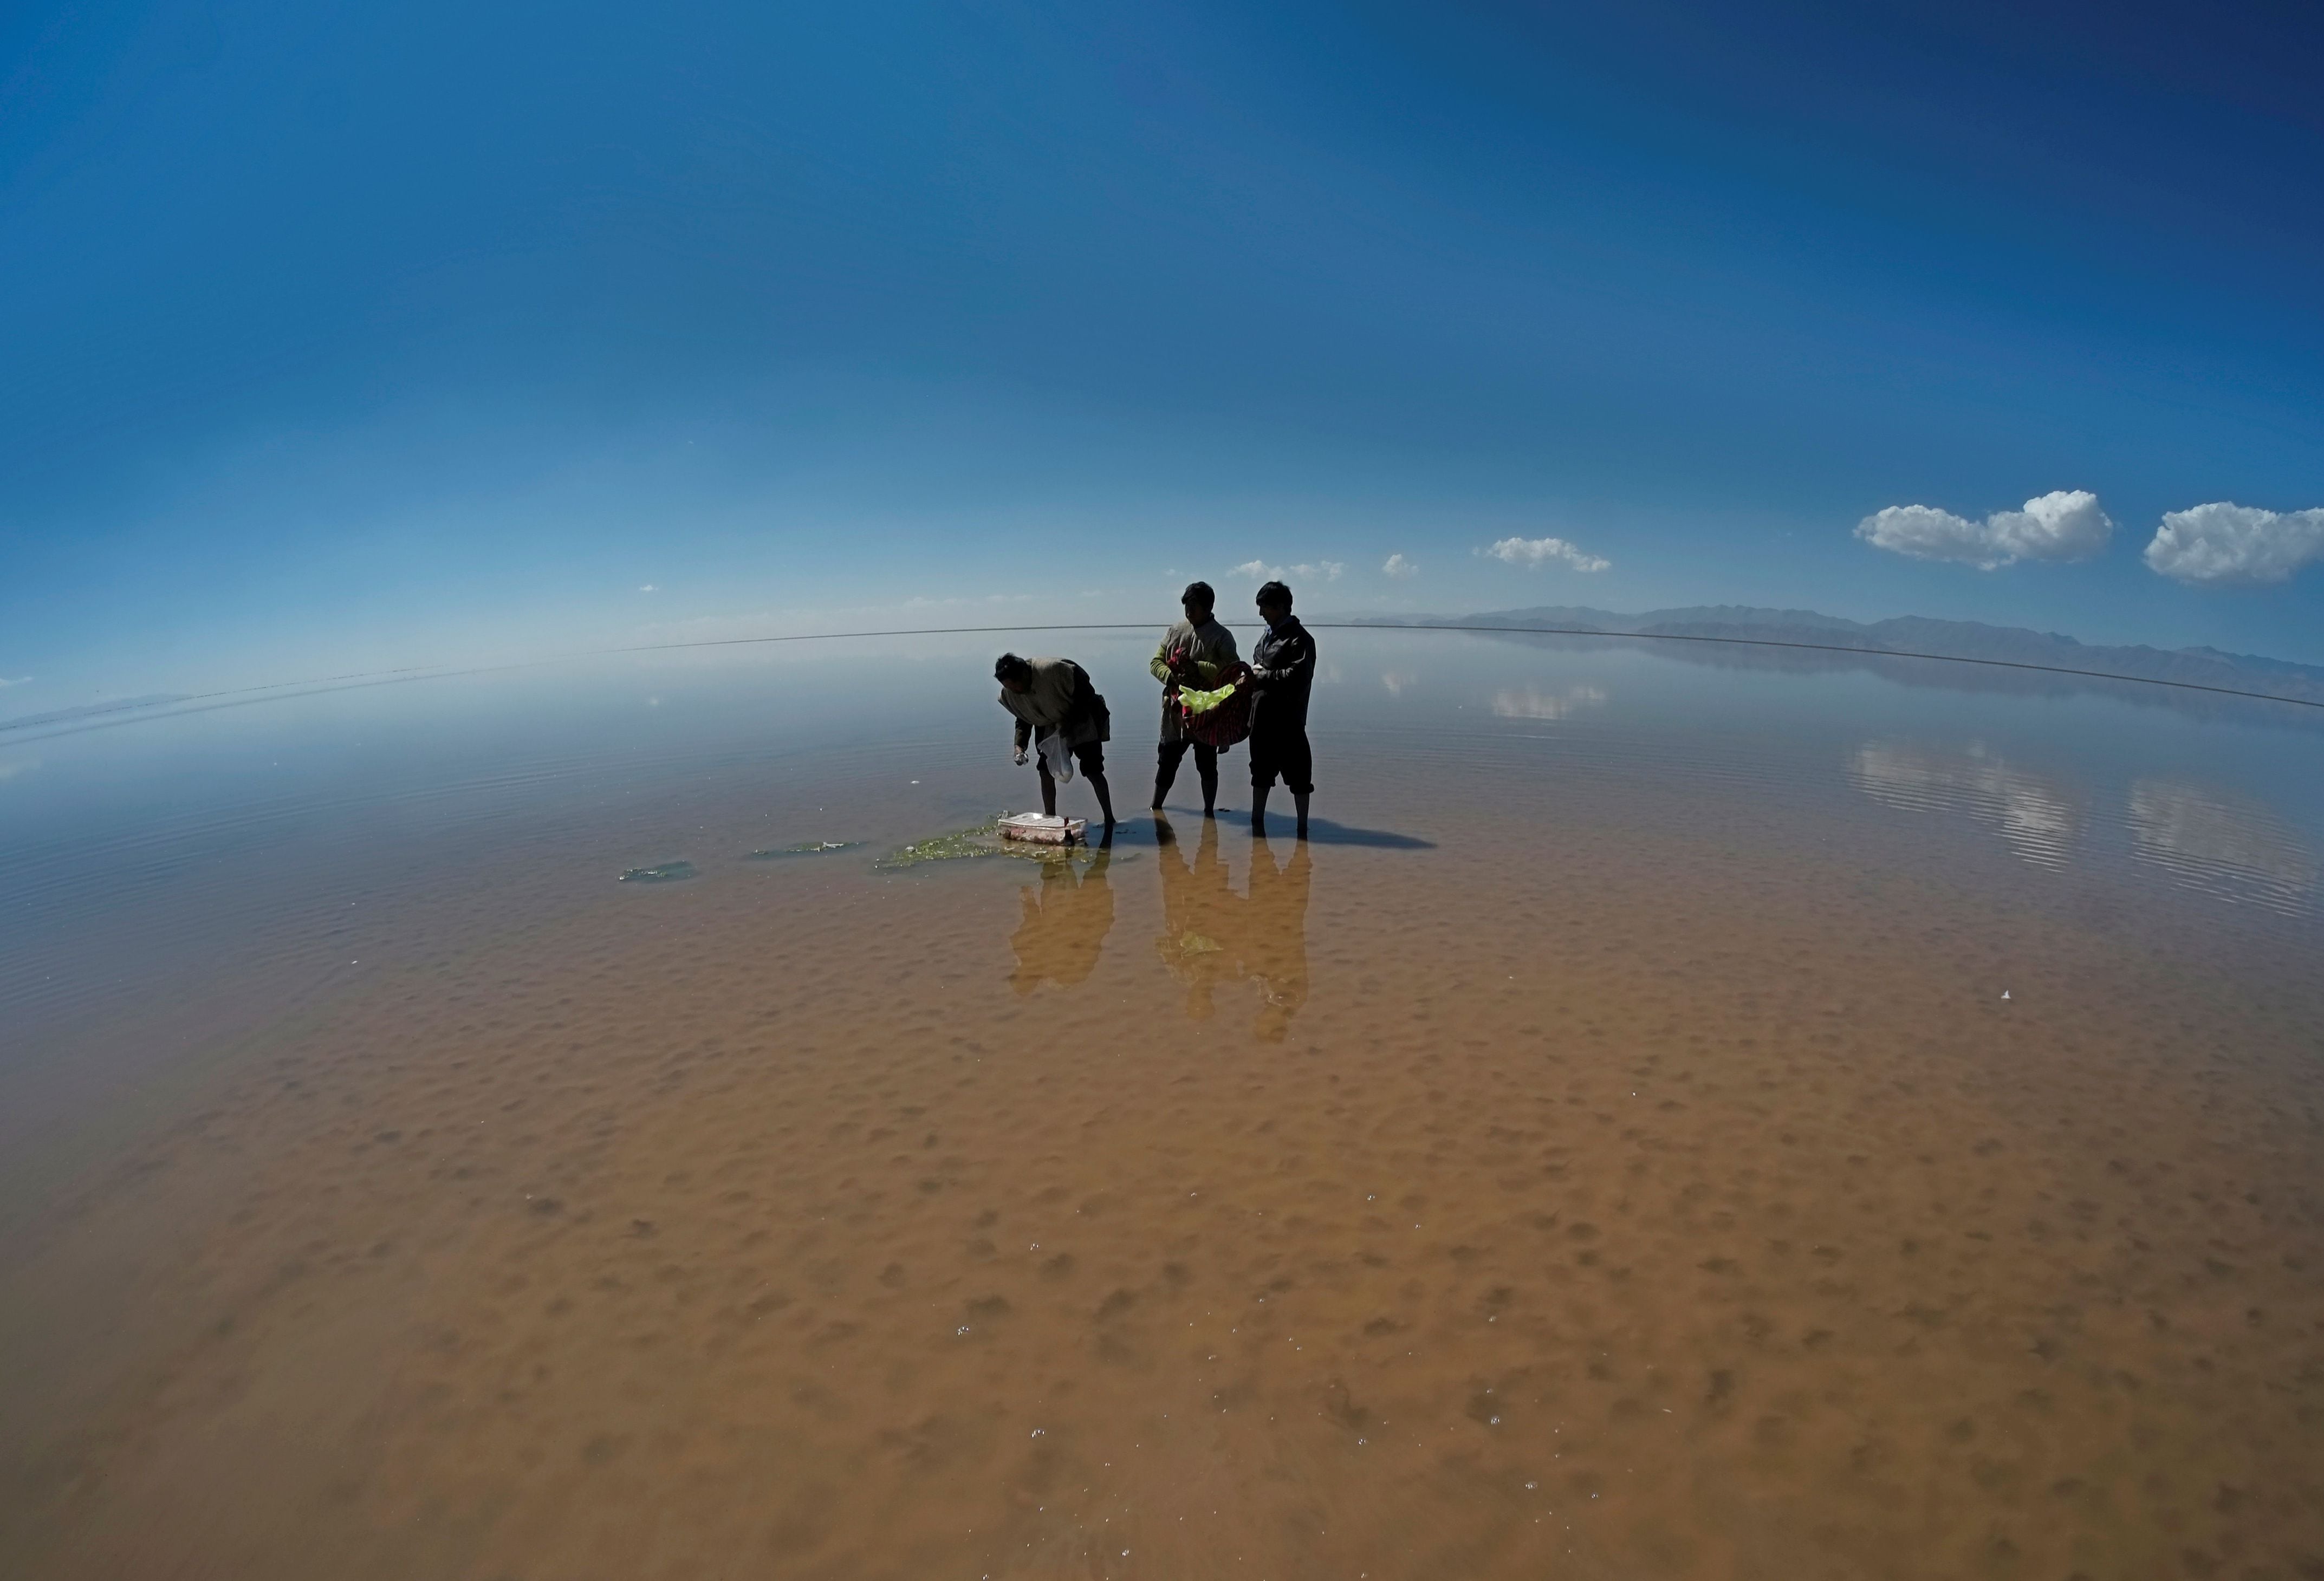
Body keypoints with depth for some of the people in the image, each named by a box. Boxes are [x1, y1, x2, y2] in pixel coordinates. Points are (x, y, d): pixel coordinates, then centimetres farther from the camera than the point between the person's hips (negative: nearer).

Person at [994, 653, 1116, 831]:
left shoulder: (1054, 670, -33)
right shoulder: (1009, 694, -12)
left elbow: (1086, 694, -23)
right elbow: (1023, 719, 3)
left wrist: (1071, 722, -27)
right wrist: (1020, 746, -12)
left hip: (1082, 722, -6)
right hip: (1051, 728, 6)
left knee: (1093, 772, -9)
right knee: (1046, 772, -2)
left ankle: (1110, 822, 1)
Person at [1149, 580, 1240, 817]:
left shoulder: (1222, 636, -5)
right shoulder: (1175, 631, 7)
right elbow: (1156, 663, 6)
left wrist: (1197, 667, -21)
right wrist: (1173, 677, -15)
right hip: (1175, 709, 3)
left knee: (1207, 764, 8)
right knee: (1167, 761, 12)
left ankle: (1209, 812, 20)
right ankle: (1155, 809, 25)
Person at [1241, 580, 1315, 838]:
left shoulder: (1300, 639, -11)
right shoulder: (1268, 636, 15)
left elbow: (1296, 677, -22)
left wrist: (1261, 675, -14)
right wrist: (1250, 677, 1)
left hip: (1288, 721, -8)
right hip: (1261, 719, 9)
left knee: (1298, 775, 1)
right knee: (1261, 772, 17)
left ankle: (1302, 827, 11)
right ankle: (1257, 823, 29)